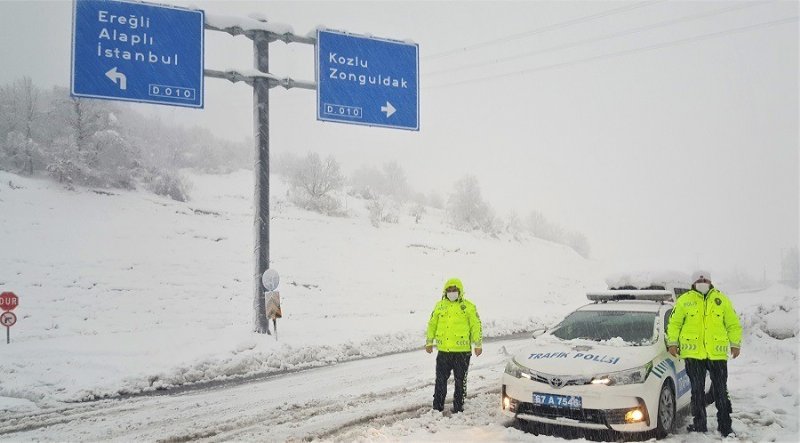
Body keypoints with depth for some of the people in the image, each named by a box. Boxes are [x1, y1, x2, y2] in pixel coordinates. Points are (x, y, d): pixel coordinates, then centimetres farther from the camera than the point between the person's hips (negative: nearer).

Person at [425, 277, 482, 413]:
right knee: (441, 379, 8)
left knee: (460, 380, 8)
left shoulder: (468, 307, -1)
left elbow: (476, 326, 0)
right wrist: (429, 342, 13)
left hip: (462, 351, -3)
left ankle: (458, 407, 19)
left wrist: (478, 345, -2)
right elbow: (432, 324, 15)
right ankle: (437, 407, 18)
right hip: (443, 350, 3)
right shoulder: (440, 306, 8)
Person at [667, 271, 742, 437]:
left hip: (718, 354, 1)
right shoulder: (684, 300, 6)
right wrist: (672, 343, 1)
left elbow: (733, 324, 12)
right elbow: (674, 323, 7)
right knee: (697, 391, 5)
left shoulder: (722, 300, 9)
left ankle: (725, 426, 13)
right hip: (693, 353, -1)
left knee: (721, 391, 5)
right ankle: (699, 424, 15)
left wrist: (735, 344, 7)